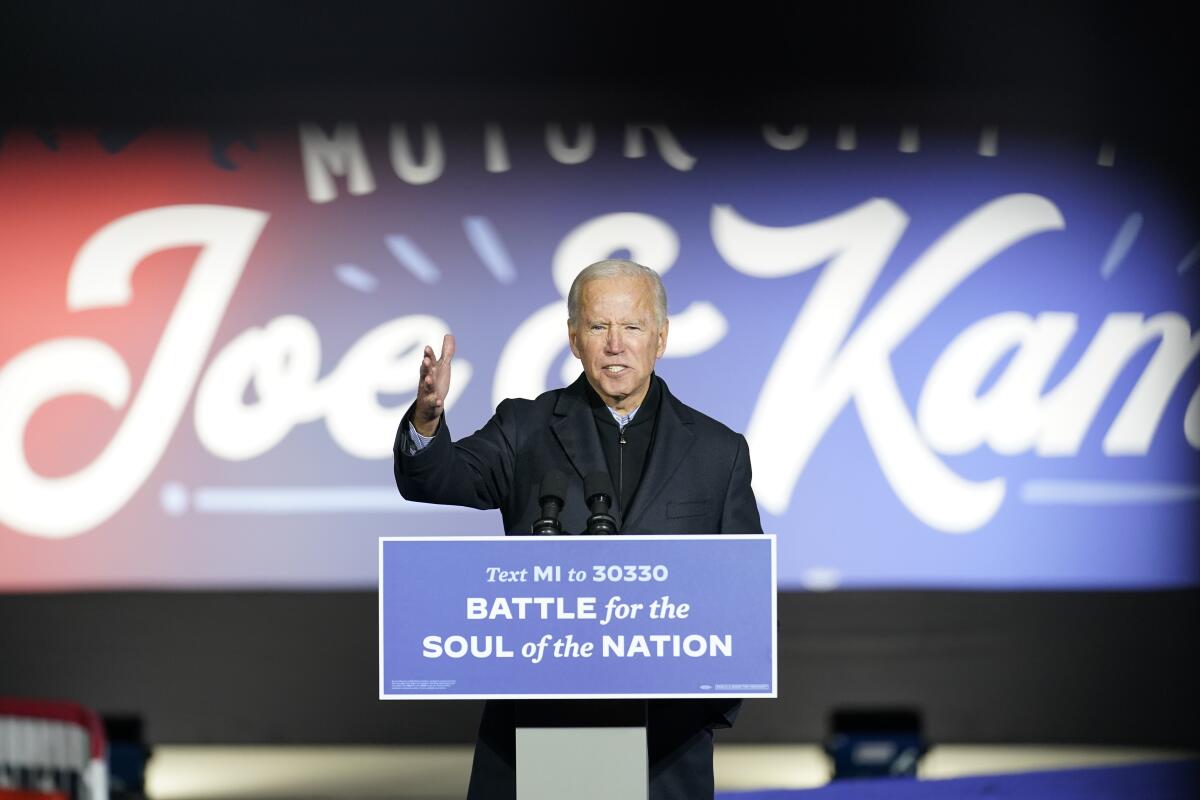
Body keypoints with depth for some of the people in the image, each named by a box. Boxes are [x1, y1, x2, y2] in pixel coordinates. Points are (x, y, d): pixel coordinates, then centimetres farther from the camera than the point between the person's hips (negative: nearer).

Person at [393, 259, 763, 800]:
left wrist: (721, 703, -4)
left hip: (665, 735, 1)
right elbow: (434, 480, -9)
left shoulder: (718, 451, 9)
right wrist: (427, 418, -31)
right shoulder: (525, 431, 7)